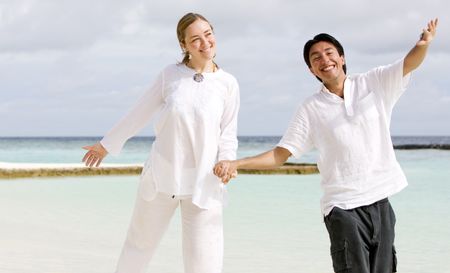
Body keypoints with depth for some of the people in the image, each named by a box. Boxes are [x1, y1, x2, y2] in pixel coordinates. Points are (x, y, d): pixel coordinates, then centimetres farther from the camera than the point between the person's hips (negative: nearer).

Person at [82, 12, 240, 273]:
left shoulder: (228, 83, -3)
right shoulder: (170, 75, -1)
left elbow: (228, 135, 2)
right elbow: (141, 113, 10)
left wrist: (226, 163, -18)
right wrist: (107, 144, 19)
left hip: (202, 183, -2)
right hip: (161, 176, 2)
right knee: (140, 243, 17)